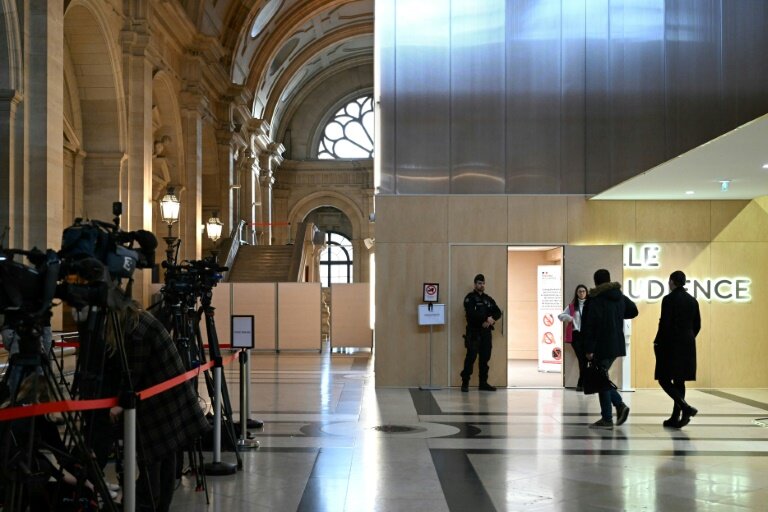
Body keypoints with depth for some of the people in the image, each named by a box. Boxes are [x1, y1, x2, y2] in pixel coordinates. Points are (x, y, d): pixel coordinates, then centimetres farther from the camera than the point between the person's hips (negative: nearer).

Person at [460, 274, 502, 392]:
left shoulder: (488, 299, 16)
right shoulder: (470, 298, -1)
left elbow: (498, 312, 10)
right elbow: (471, 313, -16)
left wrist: (491, 320, -11)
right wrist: (486, 318, -19)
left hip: (486, 332, 5)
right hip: (474, 333, -5)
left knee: (485, 358, 7)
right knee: (471, 357, -8)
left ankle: (483, 383, 14)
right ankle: (465, 383, -3)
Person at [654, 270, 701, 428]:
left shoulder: (669, 299, -11)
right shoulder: (692, 301, 9)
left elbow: (665, 324, -15)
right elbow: (697, 325, 12)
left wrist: (657, 343, -5)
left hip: (671, 345, -7)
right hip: (688, 346, 7)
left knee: (664, 379, -1)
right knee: (679, 381, 11)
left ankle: (686, 407, -18)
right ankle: (675, 418, 12)